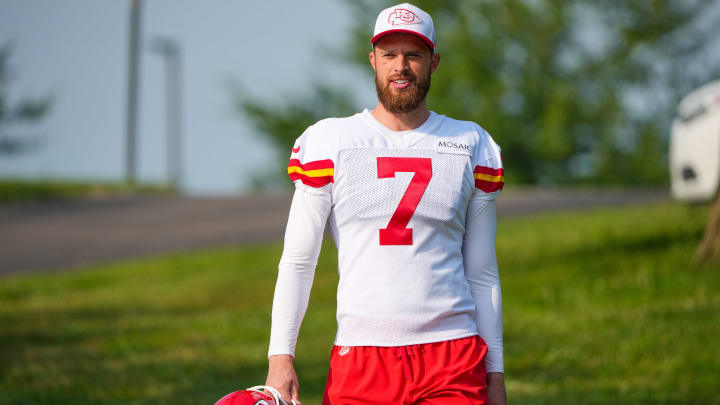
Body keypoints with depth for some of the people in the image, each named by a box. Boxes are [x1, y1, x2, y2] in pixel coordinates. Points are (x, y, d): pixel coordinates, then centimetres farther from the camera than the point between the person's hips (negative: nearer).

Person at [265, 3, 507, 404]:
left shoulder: (471, 147, 11)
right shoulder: (329, 142, 6)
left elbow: (482, 273, 13)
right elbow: (297, 261, 6)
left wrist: (495, 372, 10)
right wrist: (280, 356, -3)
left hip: (453, 363, 1)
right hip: (361, 355, -1)